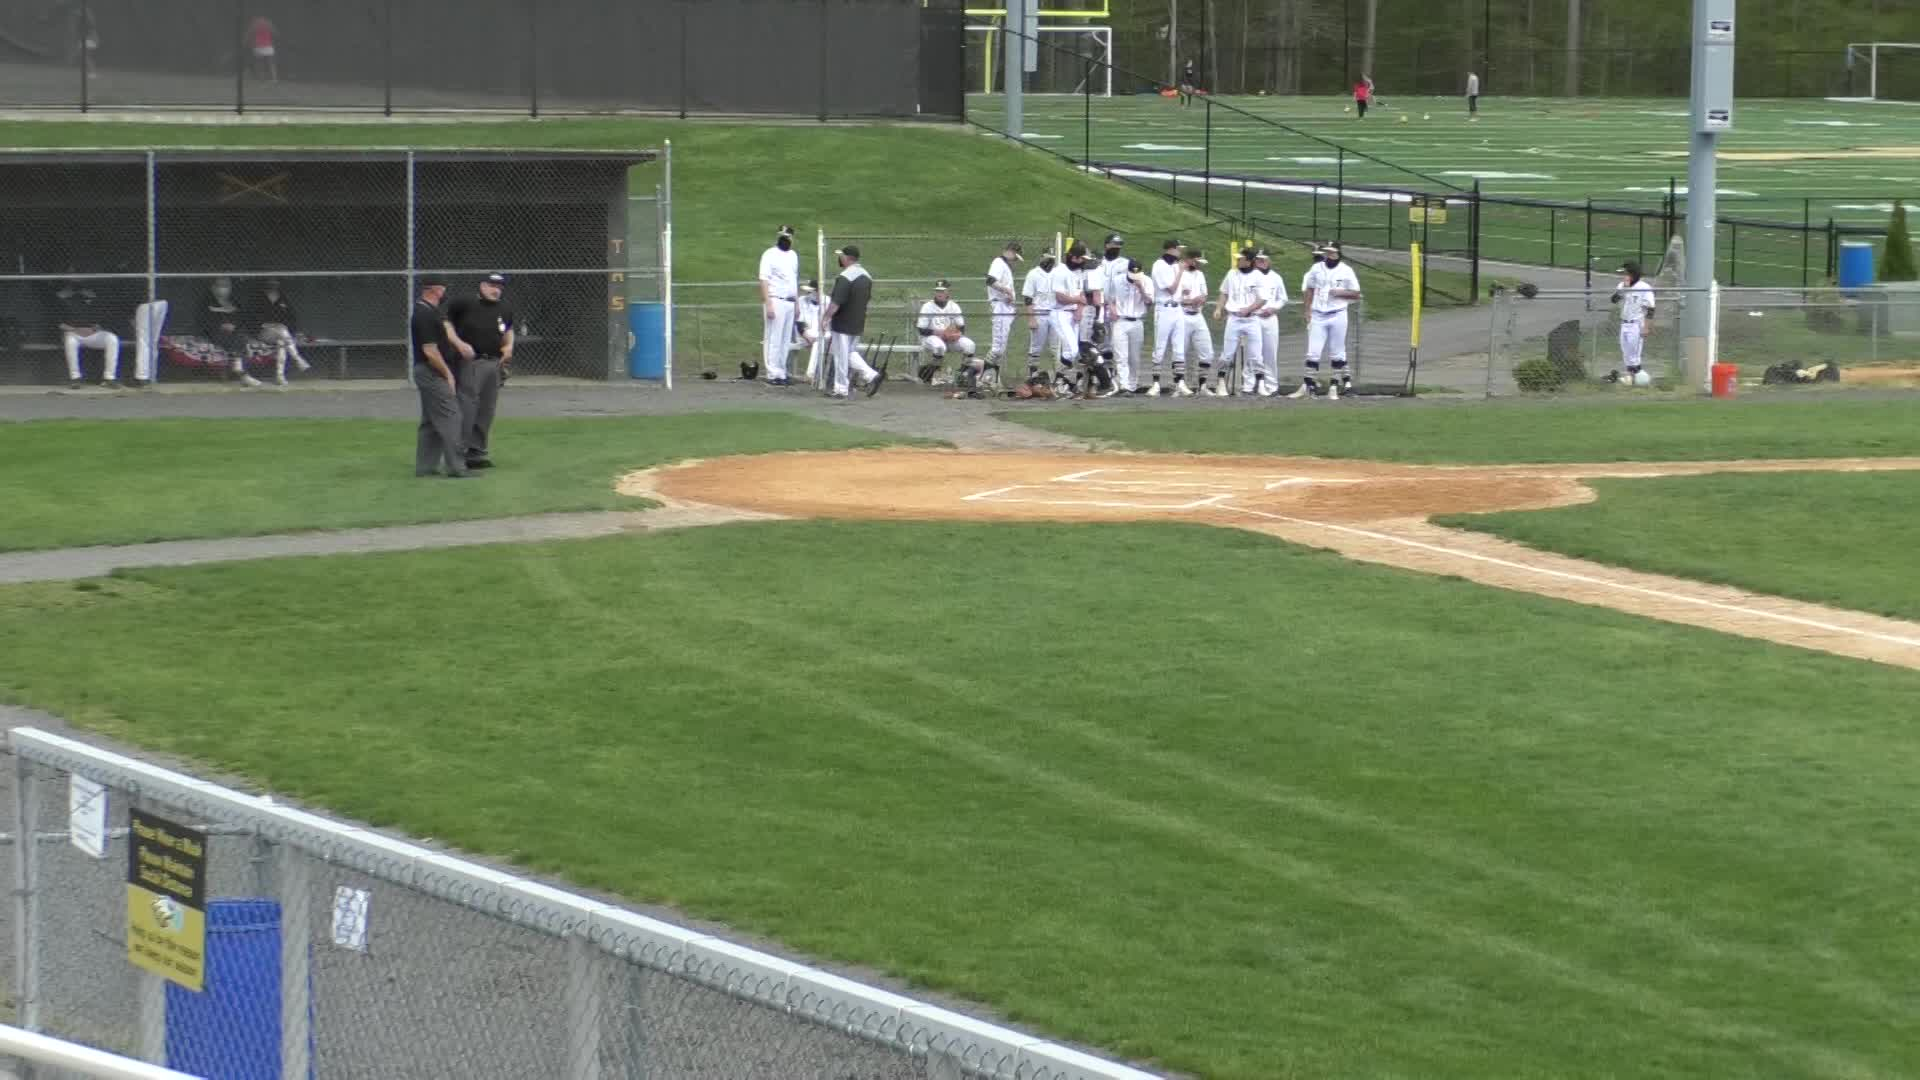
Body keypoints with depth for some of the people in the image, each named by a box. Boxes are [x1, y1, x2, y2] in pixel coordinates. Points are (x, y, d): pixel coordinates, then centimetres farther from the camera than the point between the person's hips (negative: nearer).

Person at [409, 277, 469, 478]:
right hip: (433, 372, -11)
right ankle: (456, 467, -12)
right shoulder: (426, 315, -19)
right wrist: (447, 373, -15)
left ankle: (425, 466, 16)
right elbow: (430, 351, -22)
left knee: (430, 421, 13)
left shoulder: (426, 310, 13)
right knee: (450, 417, -10)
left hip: (428, 373, 11)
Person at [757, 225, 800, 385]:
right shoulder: (770, 255, -6)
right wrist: (768, 304, -19)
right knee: (773, 340, -6)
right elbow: (764, 280, -11)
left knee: (785, 340, 8)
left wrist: (798, 302, 16)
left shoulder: (793, 255, 16)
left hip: (790, 303, 7)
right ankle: (773, 375, -5)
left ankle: (781, 373, 11)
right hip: (776, 301, -7)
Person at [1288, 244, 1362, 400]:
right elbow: (1308, 289, 15)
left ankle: (1334, 387, 8)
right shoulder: (1316, 269, 6)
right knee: (1313, 352, -2)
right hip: (1318, 316, 2)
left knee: (1337, 353, 2)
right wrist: (1308, 310, 4)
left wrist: (1339, 293, -15)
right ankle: (1308, 386, 1)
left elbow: (1356, 294, 1)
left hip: (1337, 316, -2)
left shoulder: (1346, 271, -1)